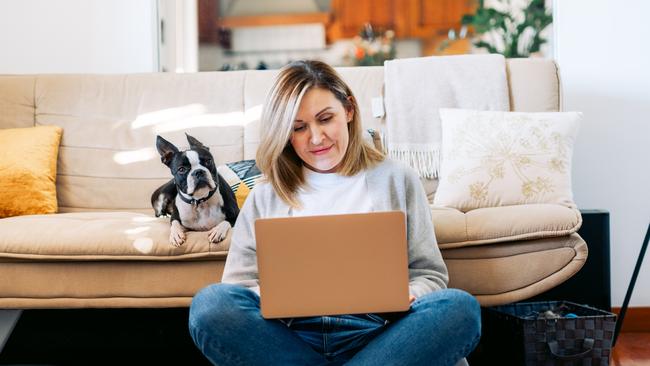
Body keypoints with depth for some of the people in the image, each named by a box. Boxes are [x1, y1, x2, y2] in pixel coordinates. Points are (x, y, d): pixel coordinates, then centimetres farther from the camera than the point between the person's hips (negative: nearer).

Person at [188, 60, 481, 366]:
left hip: (374, 334, -1)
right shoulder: (265, 198, 19)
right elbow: (237, 284, 13)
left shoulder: (396, 180, 17)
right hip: (291, 336, 1)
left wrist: (405, 297, -9)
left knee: (460, 308, -30)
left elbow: (430, 274, 14)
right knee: (210, 303, -29)